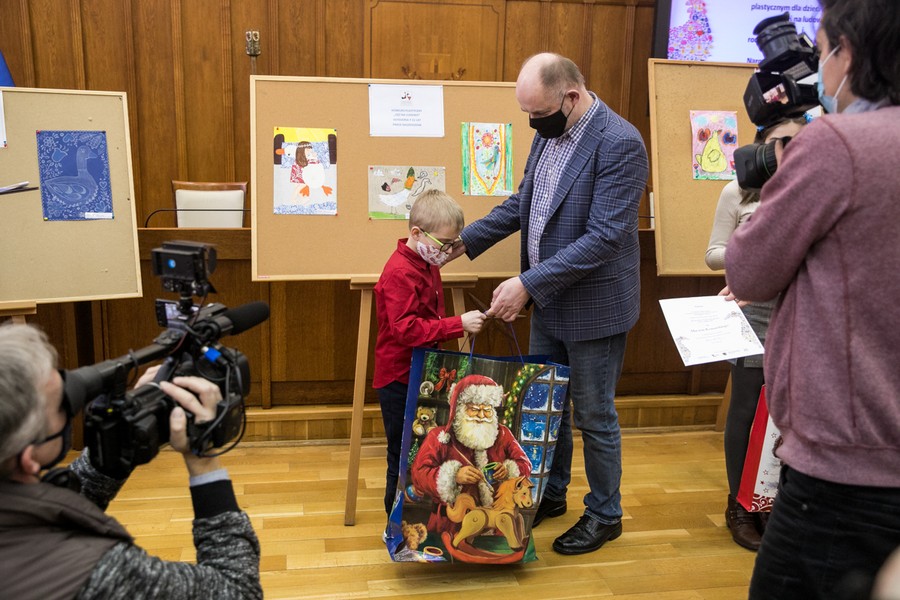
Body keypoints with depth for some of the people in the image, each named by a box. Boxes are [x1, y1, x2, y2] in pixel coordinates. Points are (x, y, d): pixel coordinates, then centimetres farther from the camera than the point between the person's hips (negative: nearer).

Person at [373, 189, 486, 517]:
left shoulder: (428, 263, 9)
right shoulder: (400, 272, -22)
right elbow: (406, 329, -30)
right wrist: (458, 324, -32)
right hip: (399, 379, -9)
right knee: (403, 455, 3)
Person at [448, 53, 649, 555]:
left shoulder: (619, 143, -22)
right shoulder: (550, 134, 4)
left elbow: (604, 236, -27)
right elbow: (522, 204, 15)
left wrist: (528, 283, -27)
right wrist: (466, 240, 5)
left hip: (594, 306, -8)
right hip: (549, 301, 8)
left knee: (594, 415, 8)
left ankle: (605, 514, 30)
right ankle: (551, 494, 41)